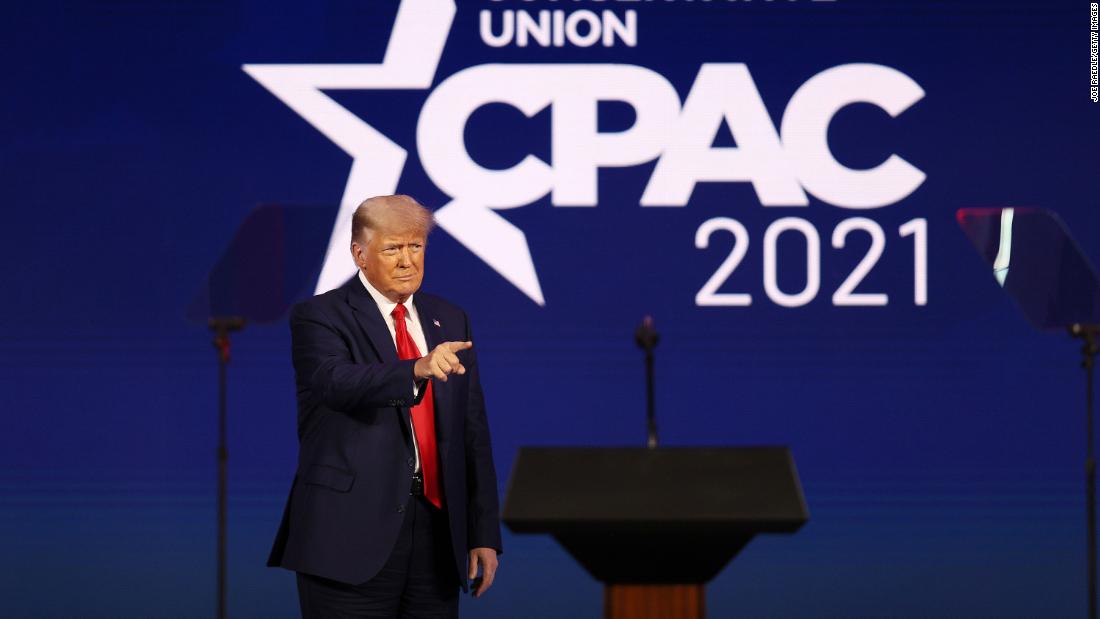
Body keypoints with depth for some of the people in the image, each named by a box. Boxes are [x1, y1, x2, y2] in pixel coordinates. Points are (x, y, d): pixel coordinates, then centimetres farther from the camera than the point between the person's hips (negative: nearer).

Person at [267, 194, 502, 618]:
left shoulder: (449, 322, 15)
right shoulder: (319, 317, -2)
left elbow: (473, 432, 14)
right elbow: (339, 381, -23)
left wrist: (484, 533, 9)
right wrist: (417, 370, -40)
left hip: (436, 530, 5)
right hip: (354, 532, -5)